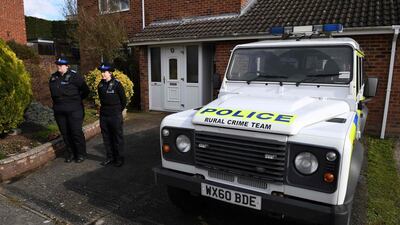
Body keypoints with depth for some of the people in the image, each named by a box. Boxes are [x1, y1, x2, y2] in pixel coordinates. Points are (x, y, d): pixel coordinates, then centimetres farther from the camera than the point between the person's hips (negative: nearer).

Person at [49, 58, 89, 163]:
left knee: (76, 132, -2)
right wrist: (57, 101, 17)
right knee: (65, 133, 11)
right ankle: (70, 154, 25)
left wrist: (77, 99, 2)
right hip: (59, 110, 6)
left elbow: (85, 90, -6)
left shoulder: (74, 76, -10)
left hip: (74, 110, -6)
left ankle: (81, 154, 12)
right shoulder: (53, 77, 10)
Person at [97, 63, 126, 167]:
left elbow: (123, 99, -4)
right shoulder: (100, 85, 5)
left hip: (115, 115, -6)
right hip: (103, 115, 6)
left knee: (117, 137, 3)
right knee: (106, 137, 12)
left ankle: (119, 158, 14)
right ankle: (109, 157, 25)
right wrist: (104, 108, 15)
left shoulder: (116, 84, -11)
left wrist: (118, 110, 4)